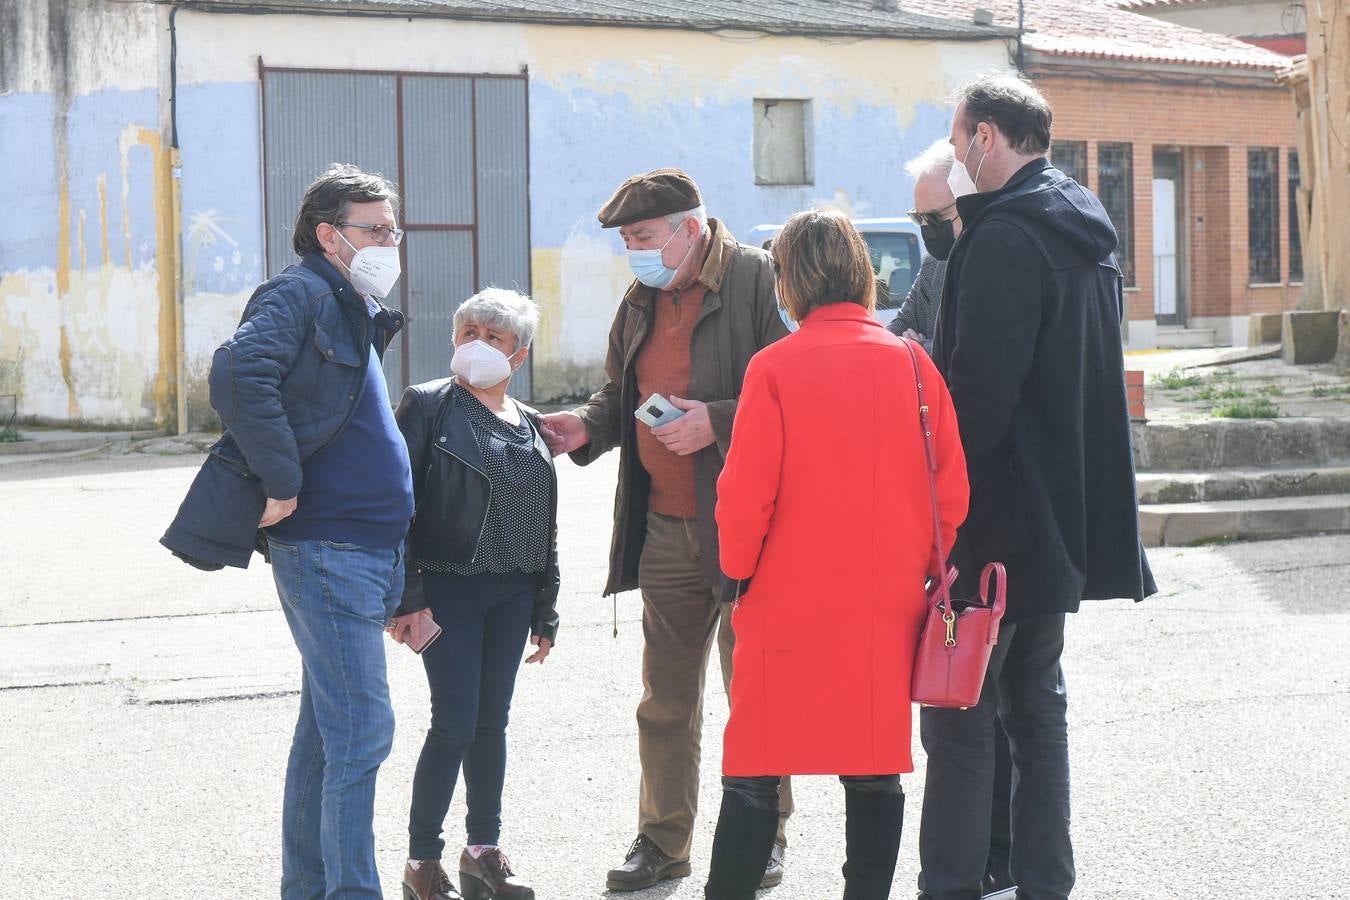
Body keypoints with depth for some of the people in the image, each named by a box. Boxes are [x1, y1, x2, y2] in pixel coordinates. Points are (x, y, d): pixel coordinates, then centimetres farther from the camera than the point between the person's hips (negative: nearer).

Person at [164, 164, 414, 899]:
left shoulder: (354, 313, 20)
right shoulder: (299, 295, -9)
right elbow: (239, 376, -28)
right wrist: (282, 481, -24)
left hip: (366, 552, 10)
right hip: (326, 549, -10)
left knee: (327, 731, 14)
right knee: (362, 731, -11)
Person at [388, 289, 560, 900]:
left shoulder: (530, 427, 11)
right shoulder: (428, 405, -5)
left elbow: (544, 526, 16)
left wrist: (544, 611, 14)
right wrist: (406, 596, -15)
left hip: (511, 593, 5)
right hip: (447, 589, -5)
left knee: (491, 721, 10)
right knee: (455, 723, -7)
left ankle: (484, 850, 21)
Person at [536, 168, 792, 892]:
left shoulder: (757, 281, -11)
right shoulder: (641, 298, 13)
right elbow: (622, 394, 26)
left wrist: (718, 422, -21)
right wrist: (589, 427, 7)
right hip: (666, 530, 7)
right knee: (666, 697, 11)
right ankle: (662, 839, 20)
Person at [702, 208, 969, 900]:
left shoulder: (775, 368, -9)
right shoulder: (911, 363, 0)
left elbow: (746, 496, -9)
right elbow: (950, 488, 3)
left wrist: (738, 571, 7)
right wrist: (925, 570, 16)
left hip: (789, 603, -3)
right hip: (887, 606, 3)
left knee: (754, 775, 5)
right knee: (876, 774, 9)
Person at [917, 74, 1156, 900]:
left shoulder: (1004, 237, -17)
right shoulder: (1086, 230, 13)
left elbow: (980, 386, -23)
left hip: (1001, 518, -9)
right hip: (1071, 515, 9)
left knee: (959, 717, -4)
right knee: (1038, 703, 15)